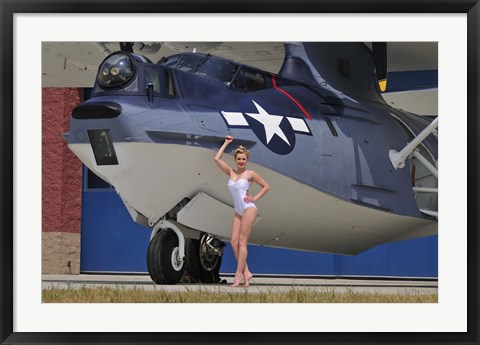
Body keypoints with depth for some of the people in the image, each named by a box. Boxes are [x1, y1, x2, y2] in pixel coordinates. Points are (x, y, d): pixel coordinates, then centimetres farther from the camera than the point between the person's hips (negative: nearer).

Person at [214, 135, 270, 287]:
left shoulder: (250, 174, -3)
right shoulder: (231, 172, 9)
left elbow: (266, 187, 5)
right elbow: (217, 158, 3)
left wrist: (255, 198, -4)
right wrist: (226, 143, 9)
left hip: (248, 209, -6)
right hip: (238, 211, 6)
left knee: (242, 242, -8)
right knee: (234, 242, -4)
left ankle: (239, 275, -8)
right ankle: (246, 272, 0)